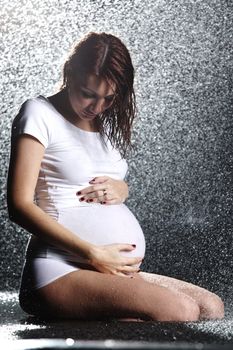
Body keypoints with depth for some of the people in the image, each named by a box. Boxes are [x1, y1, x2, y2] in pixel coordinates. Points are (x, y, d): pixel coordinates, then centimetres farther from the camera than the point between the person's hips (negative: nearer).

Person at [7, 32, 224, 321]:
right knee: (180, 312, -27)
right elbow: (20, 205, -12)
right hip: (60, 273, -8)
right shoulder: (40, 114, -4)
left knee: (211, 306, -11)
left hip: (116, 268, 8)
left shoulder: (106, 123, 19)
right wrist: (94, 254, -19)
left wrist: (120, 189, 3)